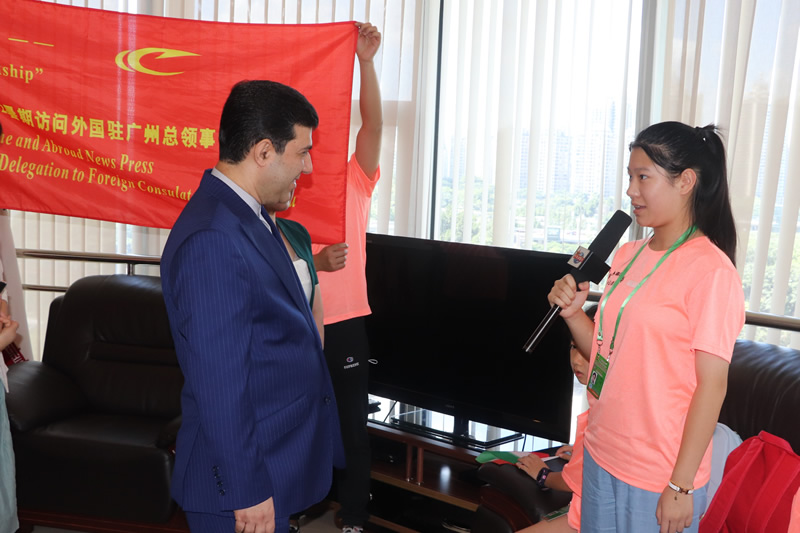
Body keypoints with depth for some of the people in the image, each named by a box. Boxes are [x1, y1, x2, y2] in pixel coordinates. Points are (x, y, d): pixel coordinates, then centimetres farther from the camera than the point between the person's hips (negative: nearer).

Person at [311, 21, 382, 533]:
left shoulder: (355, 183, 2)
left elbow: (374, 124, -12)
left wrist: (366, 60, -22)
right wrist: (315, 263, -22)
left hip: (347, 323, 0)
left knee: (353, 424, 8)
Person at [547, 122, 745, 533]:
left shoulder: (711, 271, -16)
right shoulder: (627, 255, 6)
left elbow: (712, 384, -16)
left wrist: (681, 486, -16)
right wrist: (572, 311, -7)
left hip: (659, 475, -7)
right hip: (601, 454, 7)